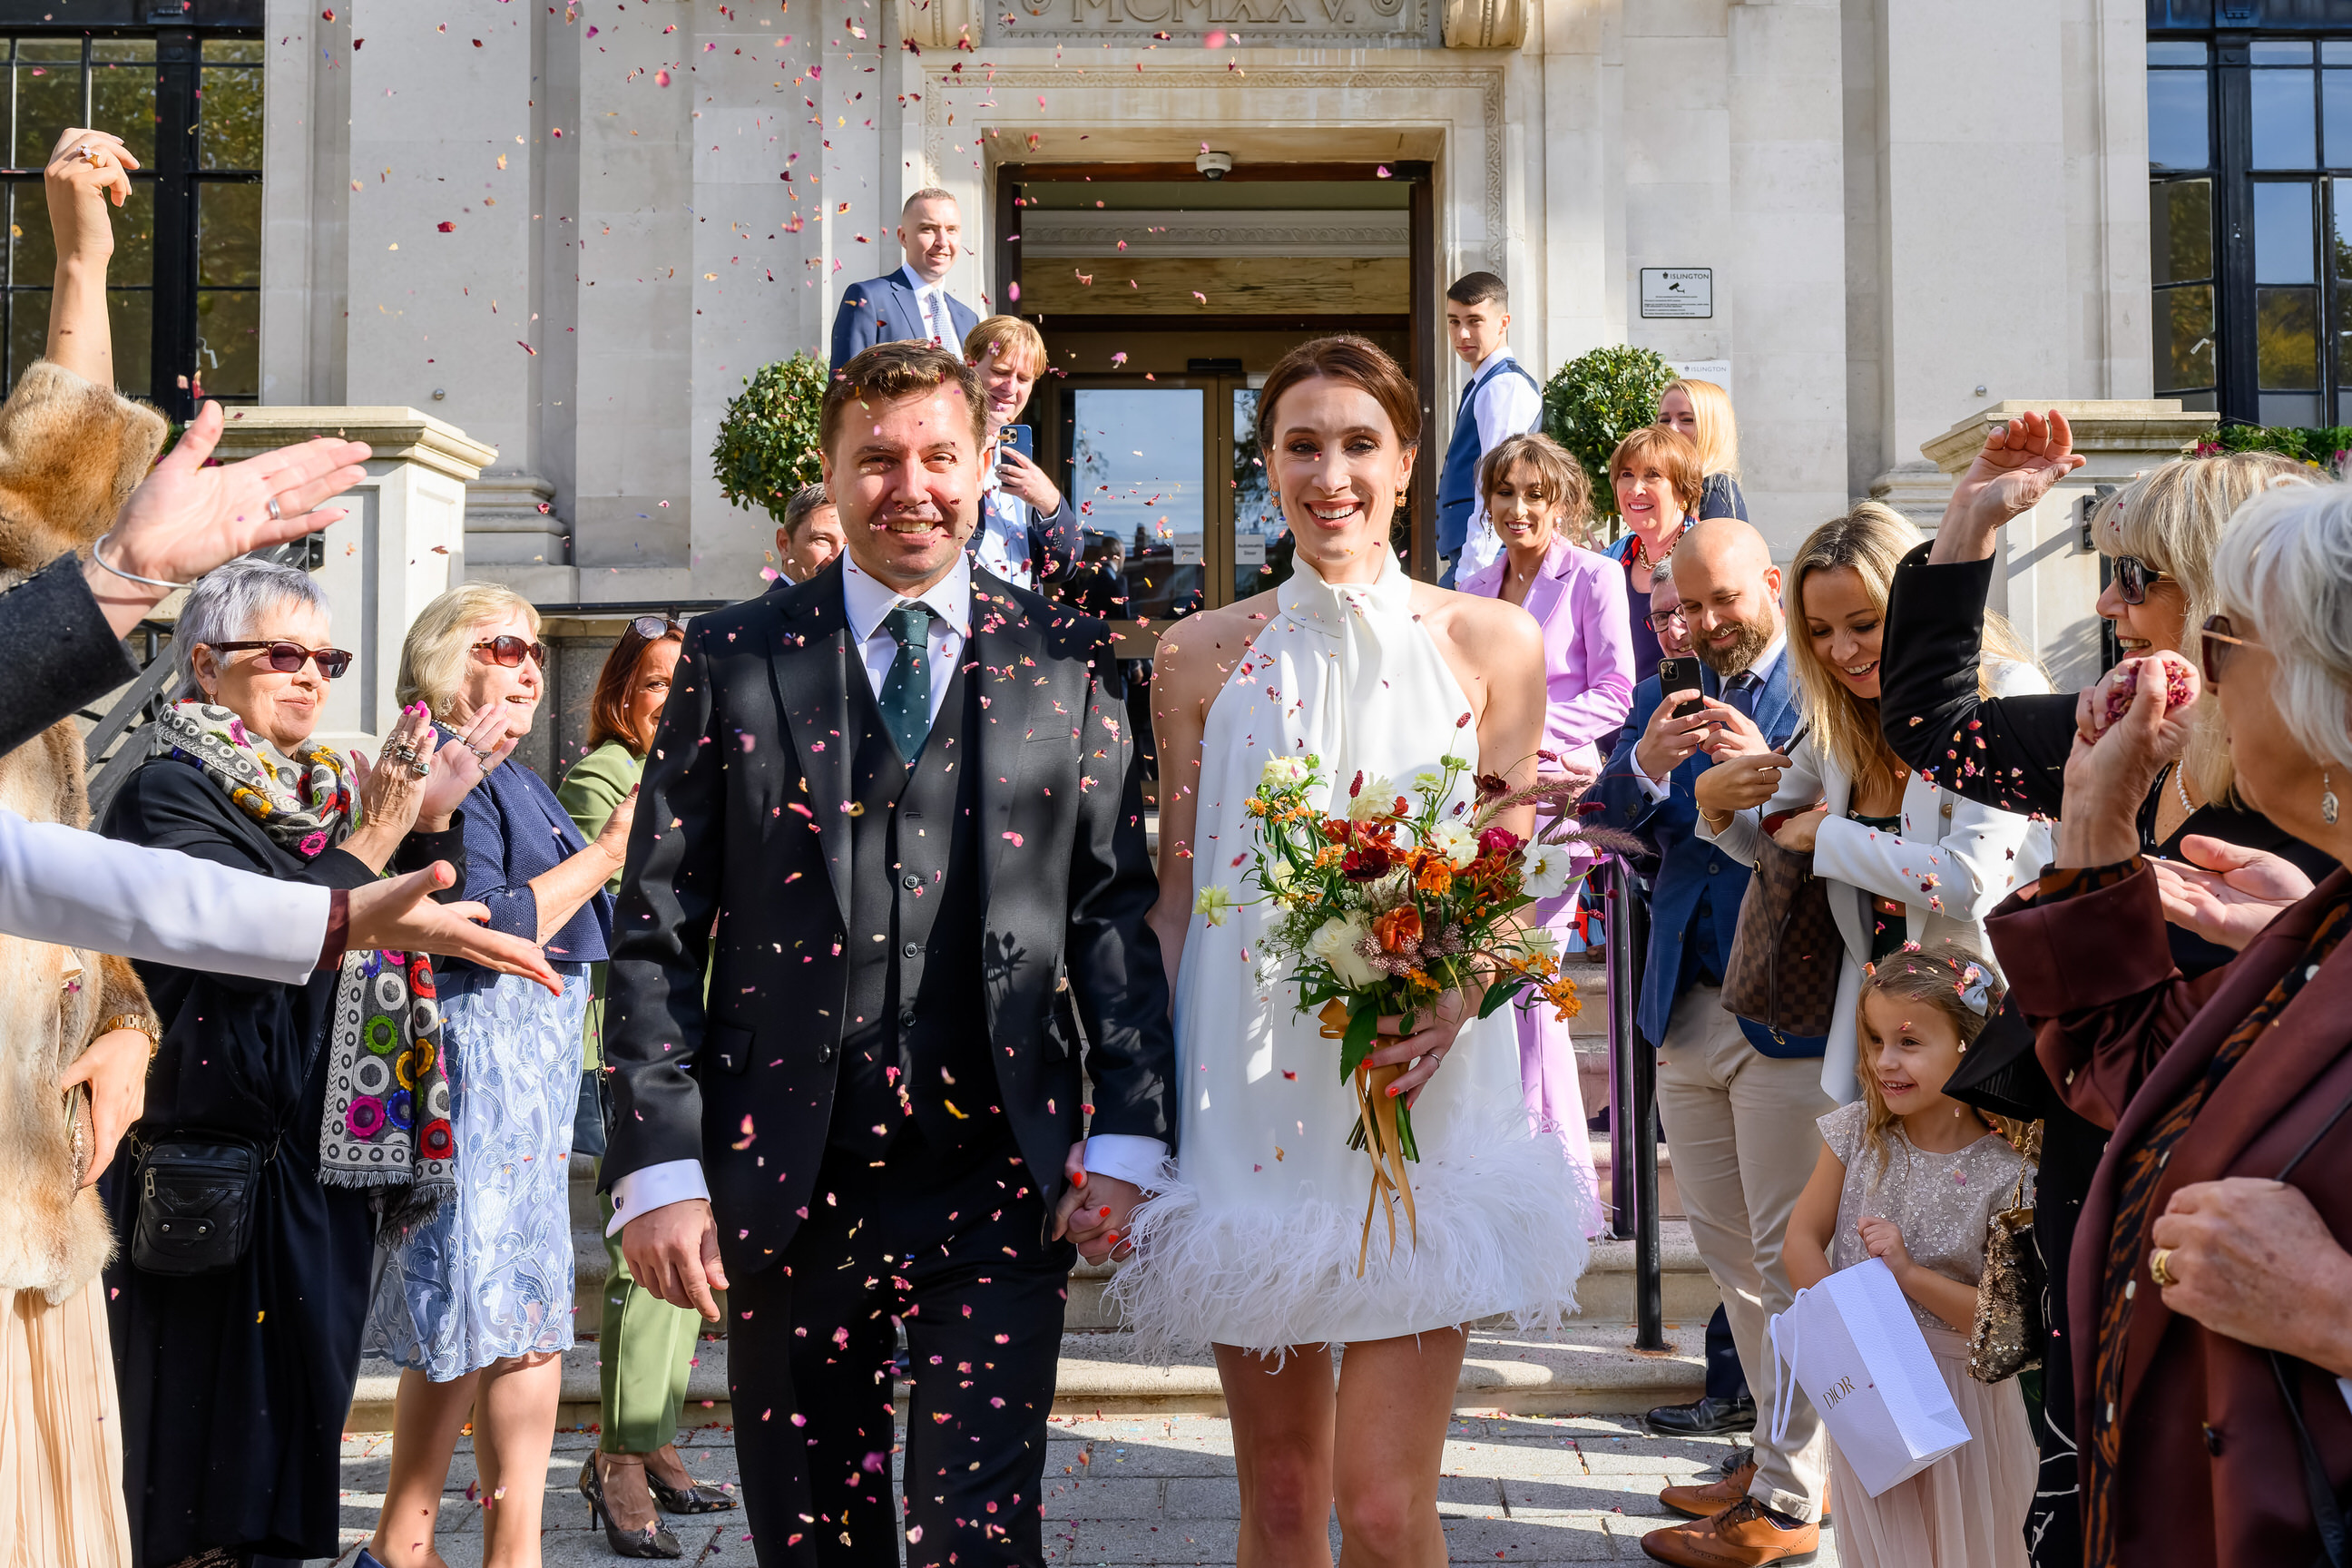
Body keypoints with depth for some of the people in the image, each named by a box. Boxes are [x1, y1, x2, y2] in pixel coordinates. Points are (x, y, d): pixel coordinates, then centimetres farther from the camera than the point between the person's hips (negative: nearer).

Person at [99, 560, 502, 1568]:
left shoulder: (328, 794, 14)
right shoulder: (169, 794, -8)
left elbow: (413, 941, 14)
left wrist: (432, 823, 1)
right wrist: (378, 831, -17)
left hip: (331, 1172, 8)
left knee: (302, 1427, 14)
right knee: (216, 1454, -1)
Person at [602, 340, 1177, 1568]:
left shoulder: (1068, 666, 5)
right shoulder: (734, 659, 4)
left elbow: (1118, 910, 4)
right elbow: (658, 931, 2)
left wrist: (1128, 1138, -4)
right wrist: (657, 1167, -4)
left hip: (998, 1183, -1)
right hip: (783, 1181, 1)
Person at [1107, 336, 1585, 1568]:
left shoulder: (1490, 645, 3)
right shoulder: (1204, 655, 5)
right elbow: (1173, 897, 6)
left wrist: (1459, 999, -15)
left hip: (1423, 1106, -1)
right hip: (1247, 1104, 1)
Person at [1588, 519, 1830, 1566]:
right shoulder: (1665, 700, 13)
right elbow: (1607, 823, 3)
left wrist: (1769, 771, -28)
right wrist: (1644, 765, -16)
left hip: (1791, 1014, -7)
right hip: (1687, 1012, 7)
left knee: (1791, 1259, 2)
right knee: (1727, 1251, 16)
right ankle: (1782, 1454, 31)